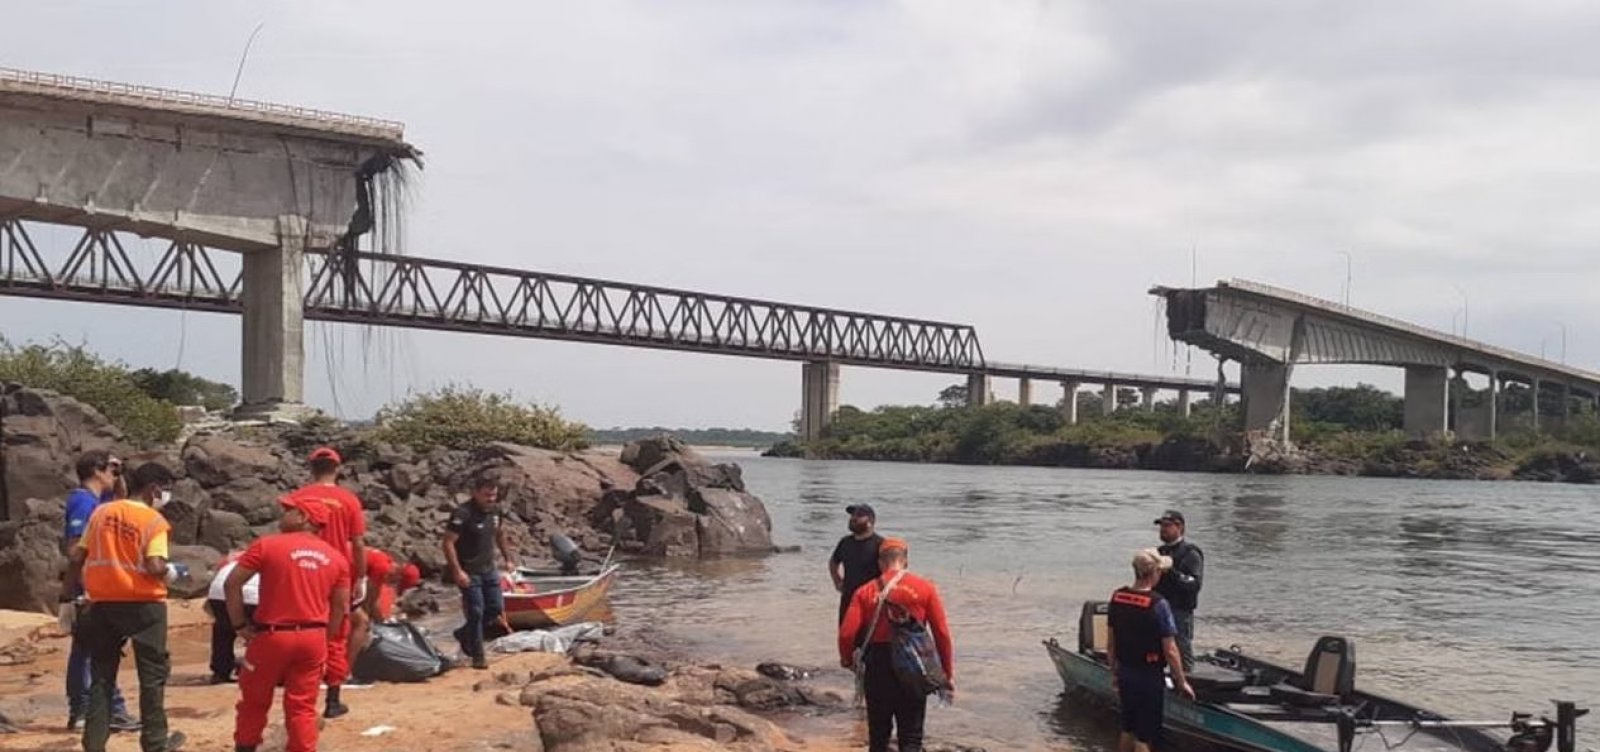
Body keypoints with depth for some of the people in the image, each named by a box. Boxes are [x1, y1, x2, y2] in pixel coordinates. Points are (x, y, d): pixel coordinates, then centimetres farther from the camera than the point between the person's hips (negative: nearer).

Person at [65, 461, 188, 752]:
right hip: (143, 604, -5)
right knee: (153, 674, 8)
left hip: (103, 603, 5)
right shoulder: (153, 520, -9)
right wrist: (171, 572, 1)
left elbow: (76, 558, 6)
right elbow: (154, 567, -20)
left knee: (101, 676, 12)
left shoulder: (101, 512, 6)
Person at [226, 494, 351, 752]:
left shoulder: (268, 545, -6)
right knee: (303, 706, 9)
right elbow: (340, 607, 6)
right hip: (313, 637, 3)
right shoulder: (336, 556, 5)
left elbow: (232, 583, -8)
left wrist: (240, 625, 0)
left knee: (254, 701, 16)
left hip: (271, 635, -3)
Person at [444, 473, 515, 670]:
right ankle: (477, 657, 7)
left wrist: (508, 558, 18)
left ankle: (464, 634, 30)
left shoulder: (494, 511, 3)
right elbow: (448, 543, -21)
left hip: (488, 569, 7)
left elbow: (500, 534, 21)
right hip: (468, 572, -7)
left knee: (496, 608, 9)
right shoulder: (463, 514, -20)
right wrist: (457, 571, -25)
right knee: (476, 612, -5)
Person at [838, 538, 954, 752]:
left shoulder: (865, 592, 0)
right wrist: (948, 674, 5)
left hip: (877, 666, 1)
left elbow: (847, 633, -8)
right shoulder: (925, 589, -1)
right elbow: (942, 634, -3)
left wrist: (847, 660, 12)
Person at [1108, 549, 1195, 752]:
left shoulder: (1117, 597, -2)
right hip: (1149, 676, -6)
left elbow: (1110, 643, 7)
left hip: (1124, 674, 6)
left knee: (1127, 729, 21)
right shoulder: (1158, 604, -21)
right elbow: (1170, 651, -17)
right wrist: (1182, 682, -6)